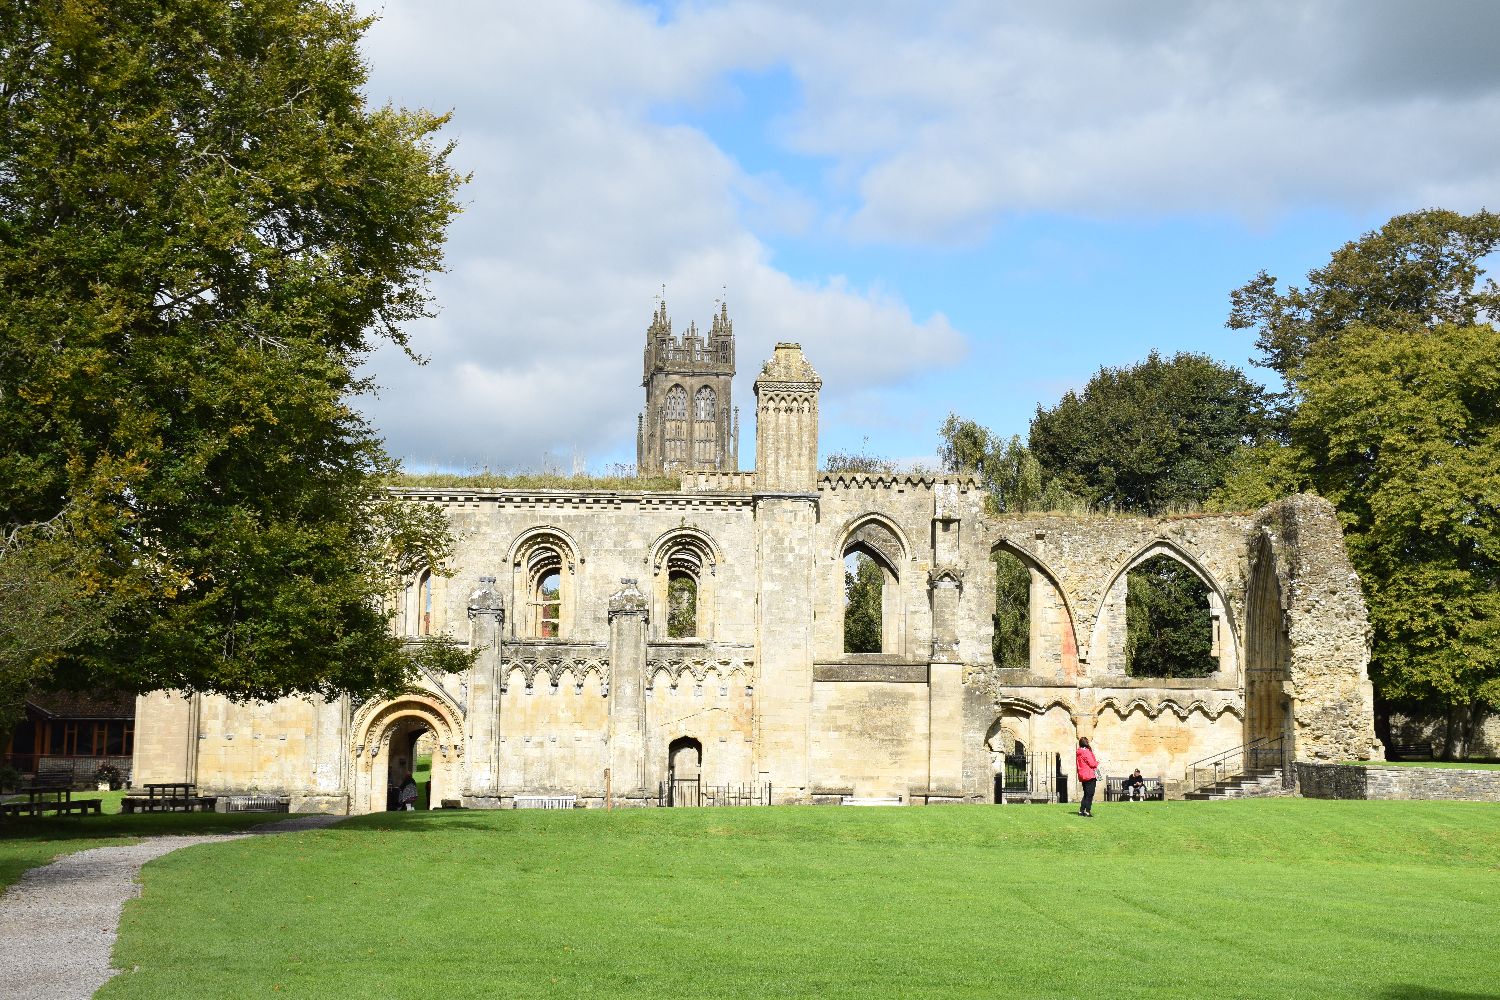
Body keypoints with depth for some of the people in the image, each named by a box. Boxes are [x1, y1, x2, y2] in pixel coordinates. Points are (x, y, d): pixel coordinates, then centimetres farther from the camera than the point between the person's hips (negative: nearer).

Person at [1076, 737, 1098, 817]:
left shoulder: (1079, 752, 13)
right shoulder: (1086, 752, -15)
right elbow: (1092, 763, -17)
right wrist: (1097, 762, 3)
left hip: (1083, 776, 9)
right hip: (1090, 776, -9)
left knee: (1086, 794, 16)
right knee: (1090, 794, -5)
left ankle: (1081, 810, 13)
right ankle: (1087, 811, -9)